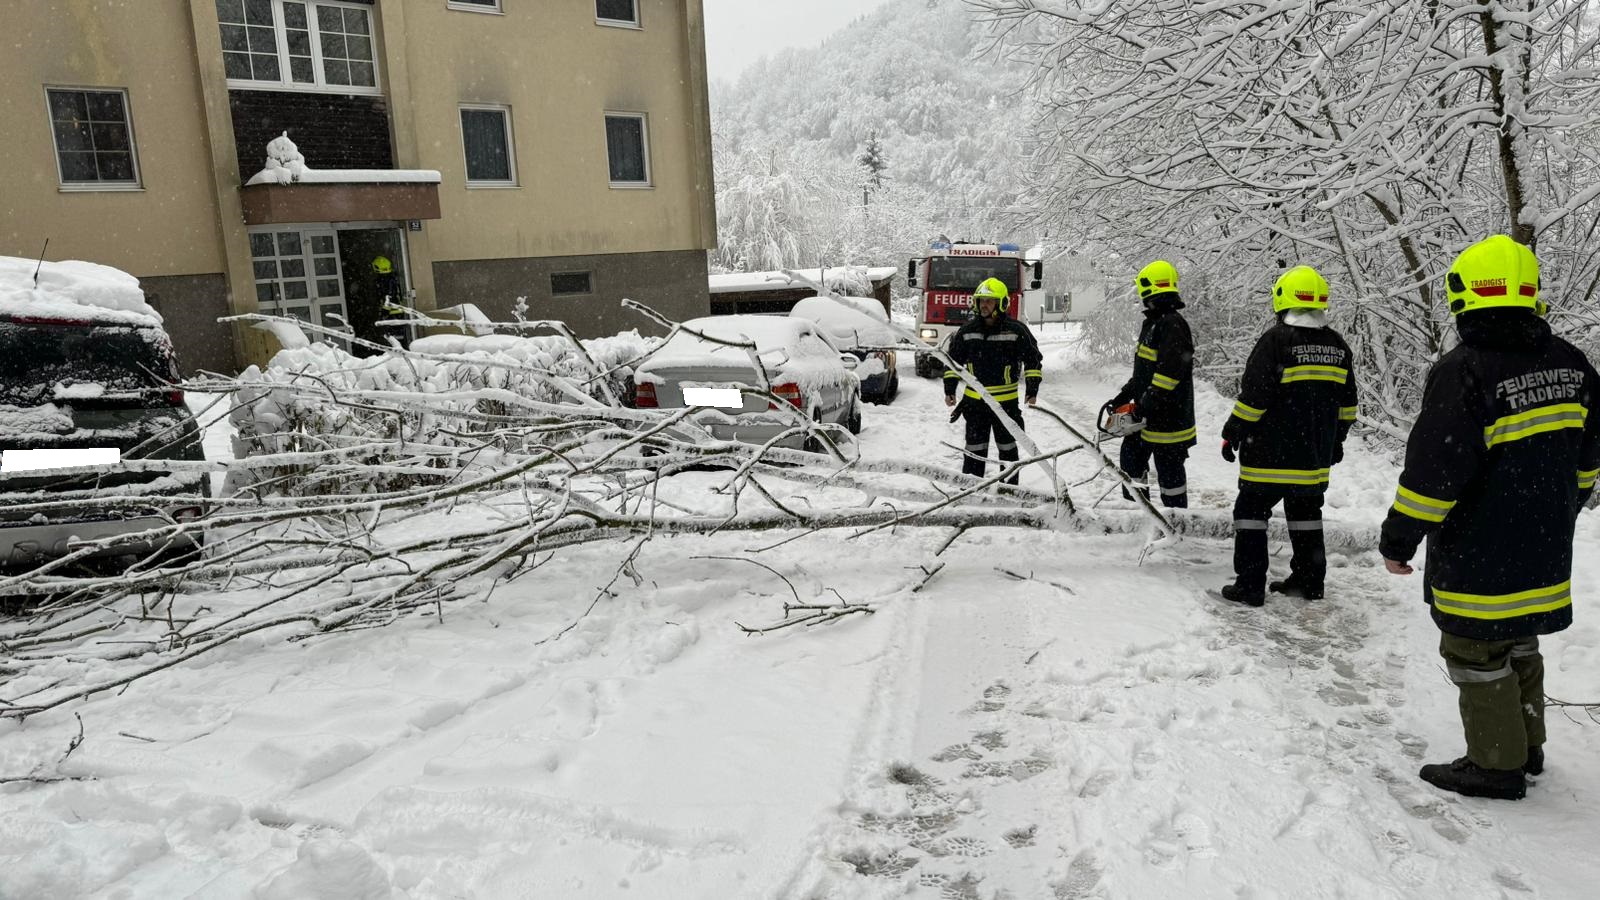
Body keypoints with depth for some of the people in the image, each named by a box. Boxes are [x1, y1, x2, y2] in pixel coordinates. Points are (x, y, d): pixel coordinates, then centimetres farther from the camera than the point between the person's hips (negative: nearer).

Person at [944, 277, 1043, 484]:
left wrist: (1032, 390, -5)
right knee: (975, 450, 6)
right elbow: (954, 360, 12)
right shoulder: (968, 330, 3)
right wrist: (949, 389, 6)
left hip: (1006, 401, -2)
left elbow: (1033, 360, 2)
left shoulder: (1016, 330, -6)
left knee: (1007, 448, 11)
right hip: (974, 401, 2)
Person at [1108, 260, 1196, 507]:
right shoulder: (1152, 323, 16)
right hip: (1146, 413, 10)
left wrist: (1146, 405, -23)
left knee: (1169, 469, 0)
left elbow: (1170, 372, -26)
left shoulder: (1174, 325, -17)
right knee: (1130, 459, 16)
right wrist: (1123, 397, 18)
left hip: (1169, 415, -10)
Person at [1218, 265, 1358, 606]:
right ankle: (1309, 579, 26)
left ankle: (1250, 584, 0)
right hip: (1316, 455, 7)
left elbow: (1253, 397, -16)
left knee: (1252, 511, 1)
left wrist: (1232, 434, -6)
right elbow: (1346, 403, 14)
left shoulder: (1276, 340, -15)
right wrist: (1336, 440, 25)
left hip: (1271, 453, -6)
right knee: (1306, 513, 19)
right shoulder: (1338, 346, 7)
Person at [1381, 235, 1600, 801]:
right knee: (1519, 646, 22)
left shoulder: (1464, 371, -22)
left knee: (1478, 658, 6)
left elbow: (1433, 470, -22)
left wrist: (1398, 540, -12)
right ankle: (1526, 747, 35)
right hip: (1544, 554, 8)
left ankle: (1496, 765, 16)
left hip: (1477, 557, -8)